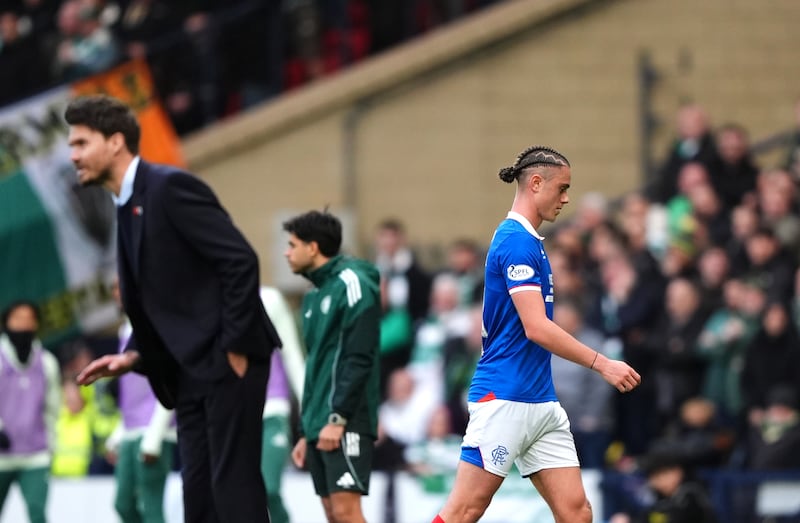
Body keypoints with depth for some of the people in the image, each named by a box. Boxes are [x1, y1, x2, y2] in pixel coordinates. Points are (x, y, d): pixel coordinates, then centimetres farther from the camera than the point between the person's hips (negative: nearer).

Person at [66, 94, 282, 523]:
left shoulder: (170, 187, -12)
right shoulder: (127, 208, 17)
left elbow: (241, 261, -18)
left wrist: (234, 347, -17)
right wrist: (133, 357, 5)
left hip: (227, 361, -9)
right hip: (191, 371, 9)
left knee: (233, 485, -11)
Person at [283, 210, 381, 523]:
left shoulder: (352, 283, -8)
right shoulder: (315, 296, 20)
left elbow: (359, 360, -15)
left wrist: (338, 418, -20)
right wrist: (306, 432, 20)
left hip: (345, 425, -9)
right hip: (320, 426, 9)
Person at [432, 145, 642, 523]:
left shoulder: (529, 241, 17)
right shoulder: (516, 241, -13)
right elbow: (535, 328, -20)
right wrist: (602, 364, -18)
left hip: (541, 402, 10)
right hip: (504, 399, -10)